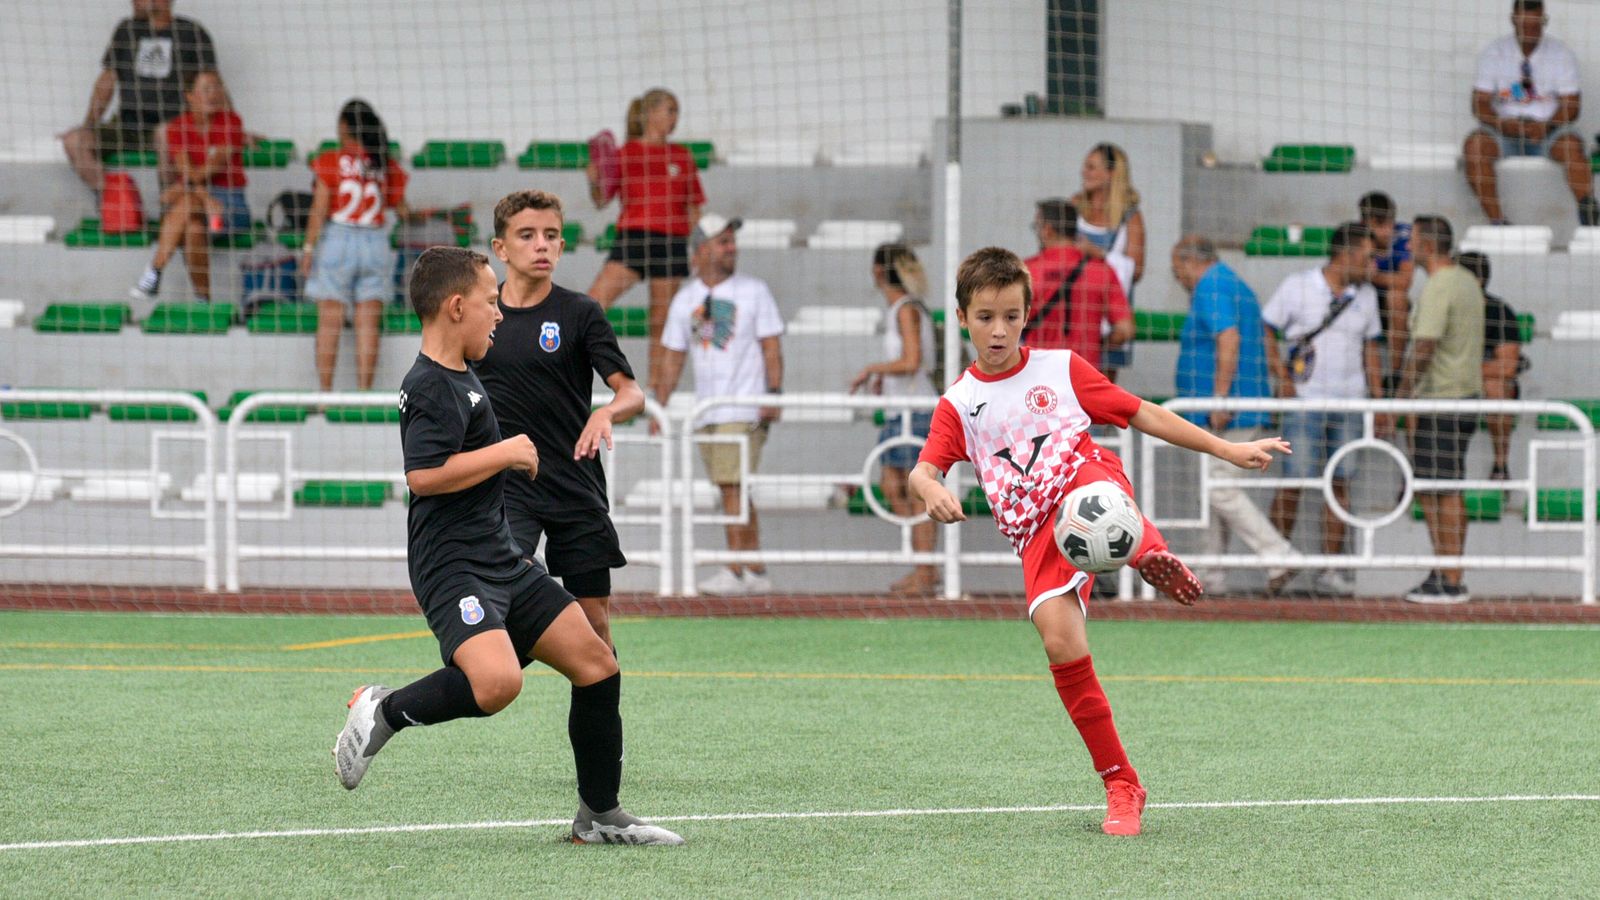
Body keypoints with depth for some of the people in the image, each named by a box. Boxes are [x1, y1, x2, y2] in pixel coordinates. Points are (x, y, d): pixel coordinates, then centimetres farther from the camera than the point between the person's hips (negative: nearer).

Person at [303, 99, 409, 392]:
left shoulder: (330, 162, -4)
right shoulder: (388, 167, 3)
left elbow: (319, 211, -7)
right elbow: (400, 209, 6)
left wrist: (308, 248, -4)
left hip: (337, 239, -2)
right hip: (376, 242, 2)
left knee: (330, 321, 1)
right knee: (368, 323, 4)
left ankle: (325, 393, -1)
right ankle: (364, 392, 2)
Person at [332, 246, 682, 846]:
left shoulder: (460, 380, 18)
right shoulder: (431, 388, -15)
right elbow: (424, 476, -28)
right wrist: (505, 453, -18)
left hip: (503, 563, 10)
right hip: (454, 566, -10)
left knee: (596, 666, 5)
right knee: (498, 681, -33)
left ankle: (599, 817, 16)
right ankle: (383, 712, -8)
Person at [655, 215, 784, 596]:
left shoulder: (753, 291, 2)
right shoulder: (685, 300, 13)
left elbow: (772, 347, -2)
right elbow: (672, 357, 15)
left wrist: (774, 395, -14)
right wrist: (658, 408, 8)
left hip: (745, 410, -5)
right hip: (706, 413, 5)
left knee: (732, 486, -14)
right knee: (732, 492, 6)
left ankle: (735, 571, -16)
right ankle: (757, 573, 11)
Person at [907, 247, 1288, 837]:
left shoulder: (1061, 369, 14)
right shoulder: (959, 404, 14)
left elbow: (1141, 414, 17)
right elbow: (922, 471, 1)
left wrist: (1227, 450, 14)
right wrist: (931, 491, -25)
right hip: (1035, 532, 0)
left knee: (1087, 477, -38)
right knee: (1060, 643, -18)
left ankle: (1153, 554, -68)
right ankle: (1121, 787, -8)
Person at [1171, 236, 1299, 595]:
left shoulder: (1210, 289, -10)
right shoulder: (1238, 286, 21)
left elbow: (1229, 340, -23)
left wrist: (1219, 400, -25)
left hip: (1226, 411, -10)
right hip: (1247, 413, 10)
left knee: (1221, 491, -12)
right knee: (1217, 489, 12)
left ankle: (1278, 555, -18)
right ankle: (1210, 577, 14)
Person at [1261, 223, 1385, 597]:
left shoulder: (1365, 295, 11)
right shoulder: (1297, 287, -3)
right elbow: (1265, 330, 0)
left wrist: (1378, 401, 12)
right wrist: (1281, 377, -10)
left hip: (1349, 403, 4)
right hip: (1304, 398, -4)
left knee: (1340, 483, 1)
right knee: (1295, 480, -8)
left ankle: (1330, 569, 4)